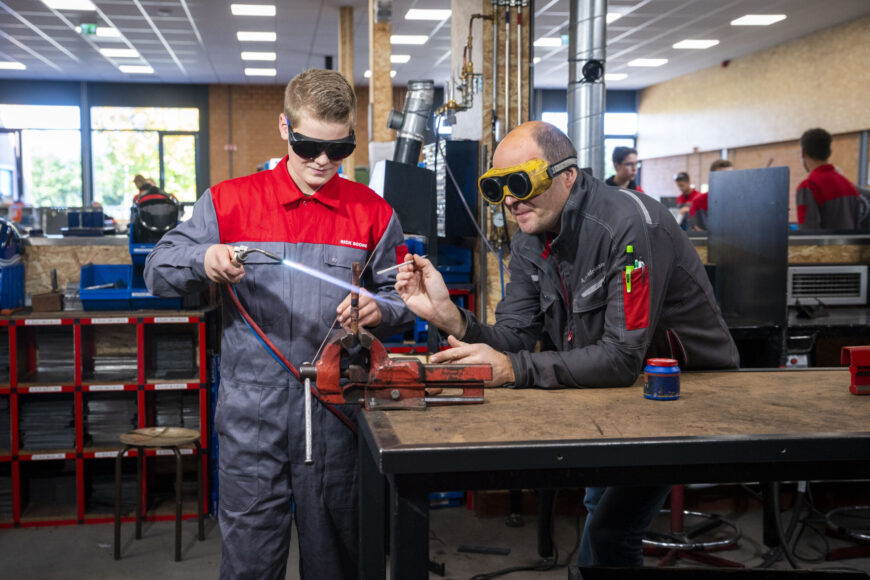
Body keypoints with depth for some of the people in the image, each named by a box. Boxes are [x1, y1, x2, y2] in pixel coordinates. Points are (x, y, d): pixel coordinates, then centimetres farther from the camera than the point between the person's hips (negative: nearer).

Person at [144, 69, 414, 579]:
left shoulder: (373, 213, 5)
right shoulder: (229, 201, 3)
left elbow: (403, 299, 9)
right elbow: (158, 273, 2)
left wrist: (378, 310, -14)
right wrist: (204, 261, -18)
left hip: (337, 416, 1)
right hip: (251, 415, 0)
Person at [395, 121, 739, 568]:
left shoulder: (630, 225, -26)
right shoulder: (529, 241, -1)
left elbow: (623, 359, -31)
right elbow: (515, 339, -7)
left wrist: (512, 369, -37)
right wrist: (450, 317, -26)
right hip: (613, 392, 7)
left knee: (608, 533, -13)